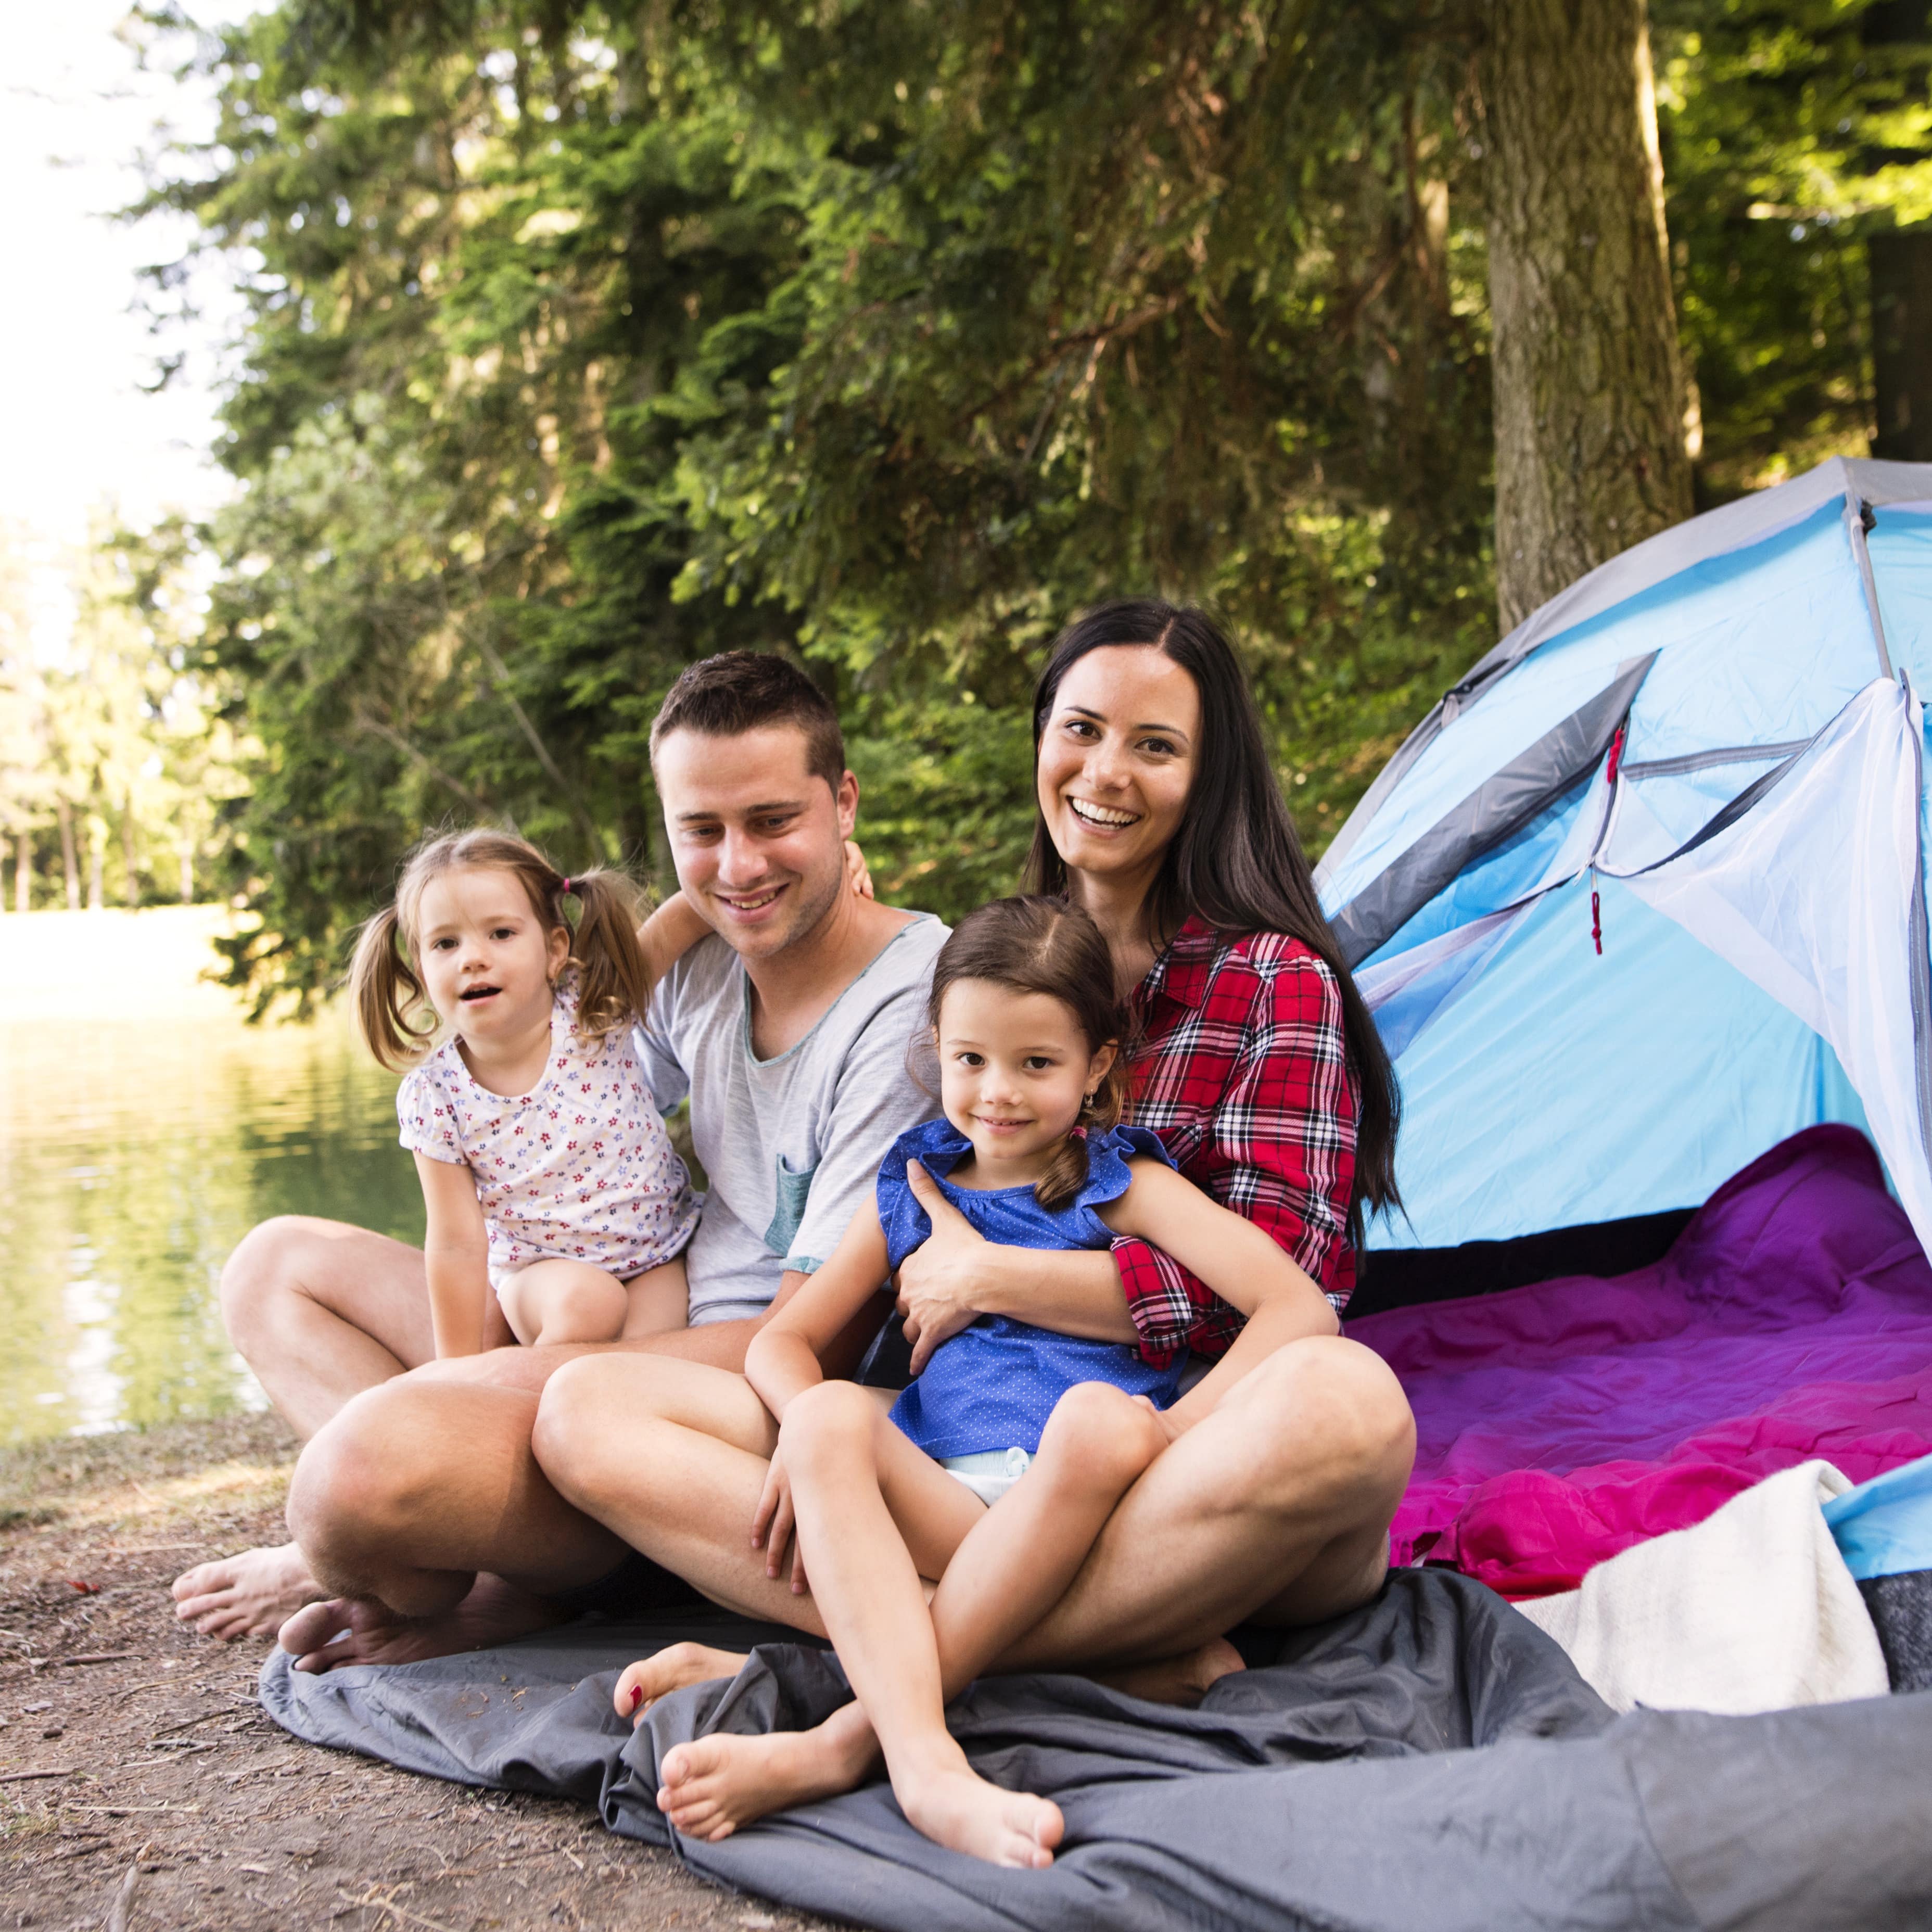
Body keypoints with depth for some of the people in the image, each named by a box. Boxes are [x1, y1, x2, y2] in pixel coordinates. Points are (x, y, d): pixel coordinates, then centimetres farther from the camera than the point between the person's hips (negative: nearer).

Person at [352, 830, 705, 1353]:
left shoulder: (592, 1013, -11)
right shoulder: (434, 1096, -12)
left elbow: (675, 923, -13)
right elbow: (457, 1244, -10)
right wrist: (458, 1378, -9)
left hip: (657, 1256, 0)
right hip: (539, 1267, 0)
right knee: (586, 1300, -31)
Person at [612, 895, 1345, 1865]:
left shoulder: (1125, 1187, 10)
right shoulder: (912, 1187, 20)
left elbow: (1299, 1307, -2)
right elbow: (784, 1338, 18)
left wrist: (1164, 1433, -16)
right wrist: (810, 1424, -6)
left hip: (1073, 1511, -2)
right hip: (936, 1508, 3)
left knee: (1100, 1417, -34)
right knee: (832, 1417, -26)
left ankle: (845, 1738, -37)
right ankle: (925, 1761, -44)